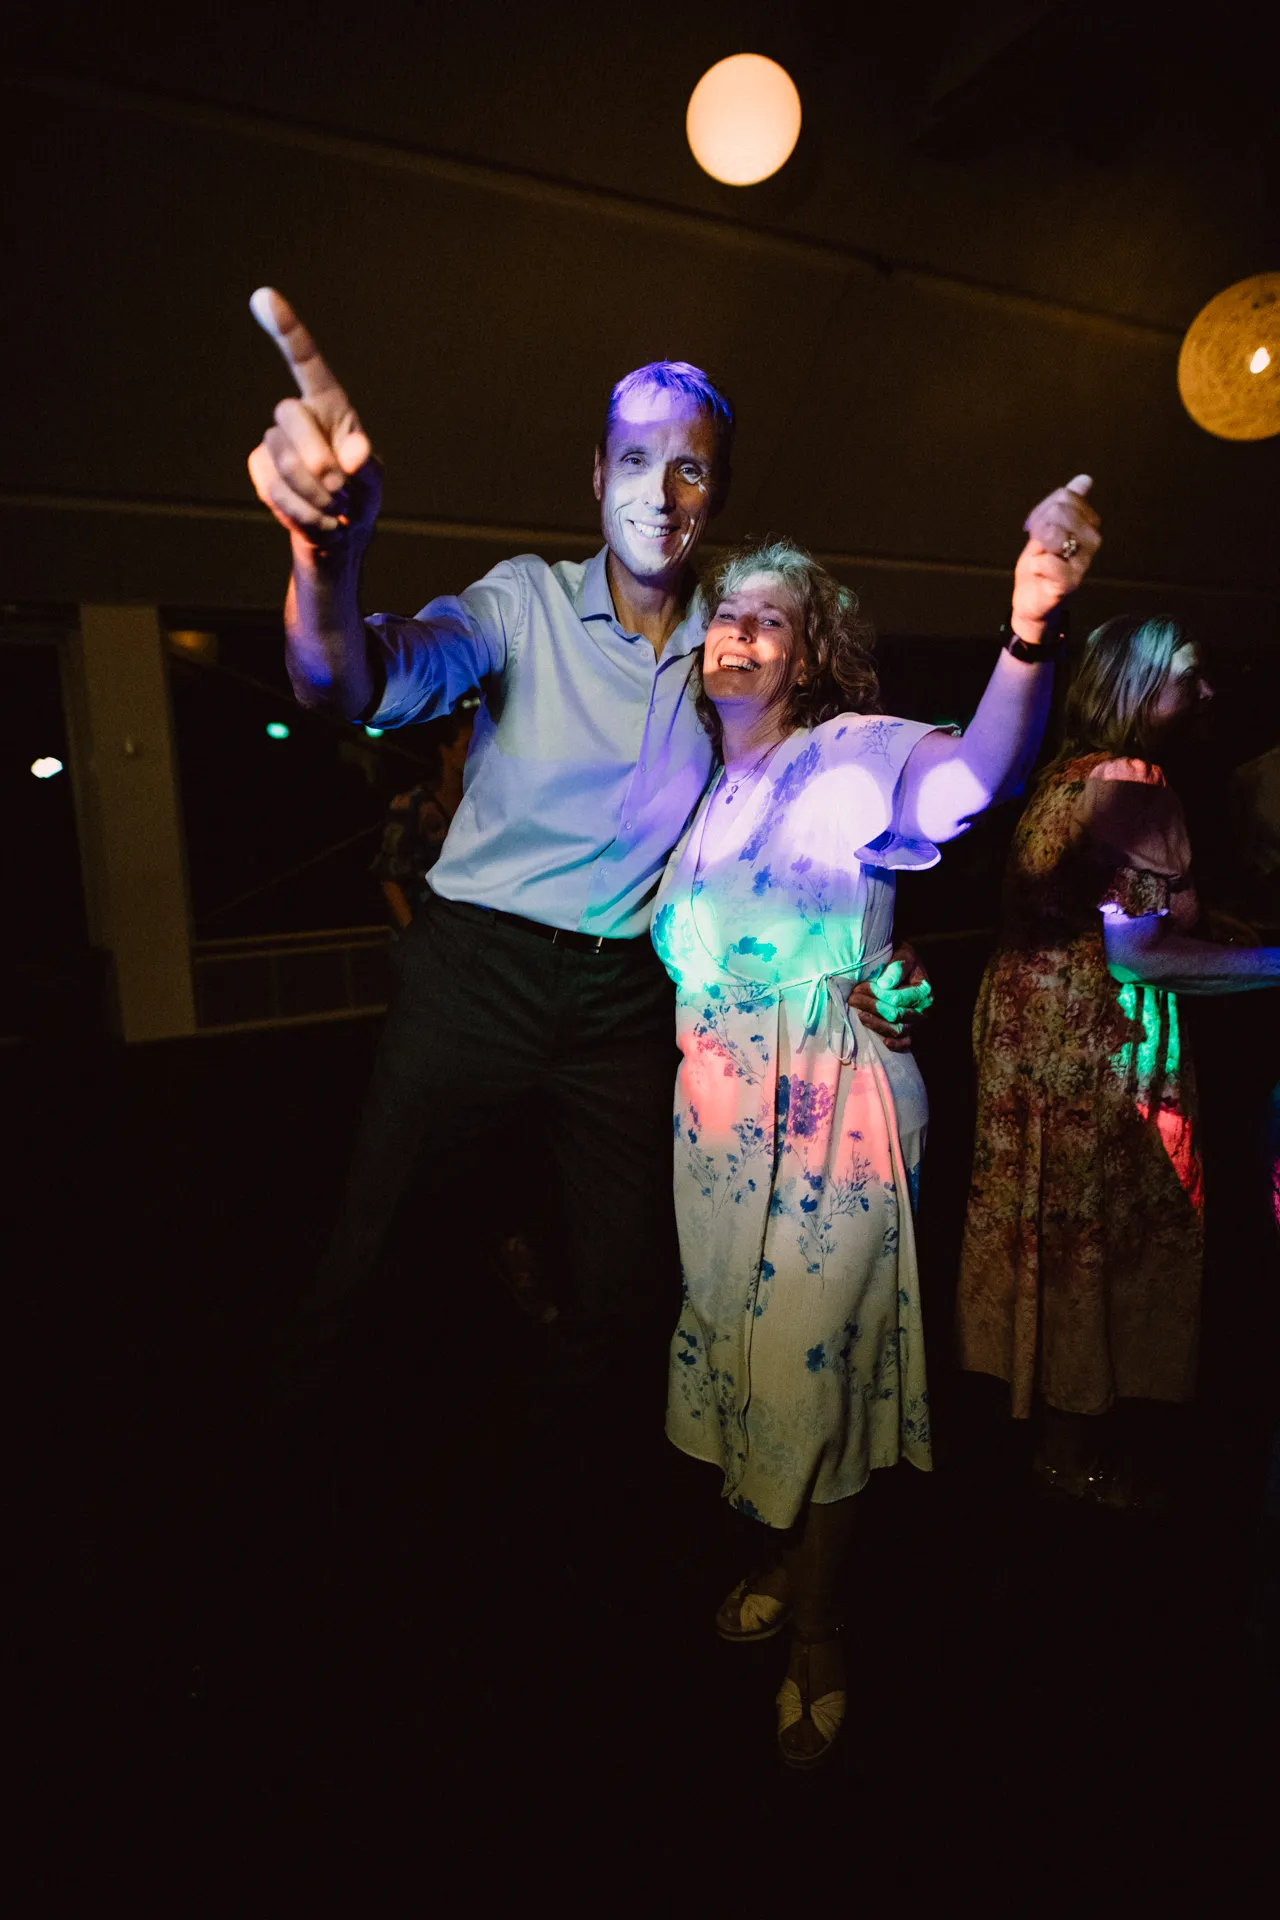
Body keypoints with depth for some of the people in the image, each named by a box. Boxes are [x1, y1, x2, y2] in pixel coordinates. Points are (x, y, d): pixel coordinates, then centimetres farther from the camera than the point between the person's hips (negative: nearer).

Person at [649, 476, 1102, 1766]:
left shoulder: (855, 756, -8)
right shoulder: (696, 787, 10)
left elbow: (974, 776, -29)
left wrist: (1028, 632, -43)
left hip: (828, 1114, -6)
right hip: (712, 1112, 6)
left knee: (807, 1368, 3)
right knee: (738, 1353, 17)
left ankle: (819, 1649, 29)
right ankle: (784, 1568, 44)